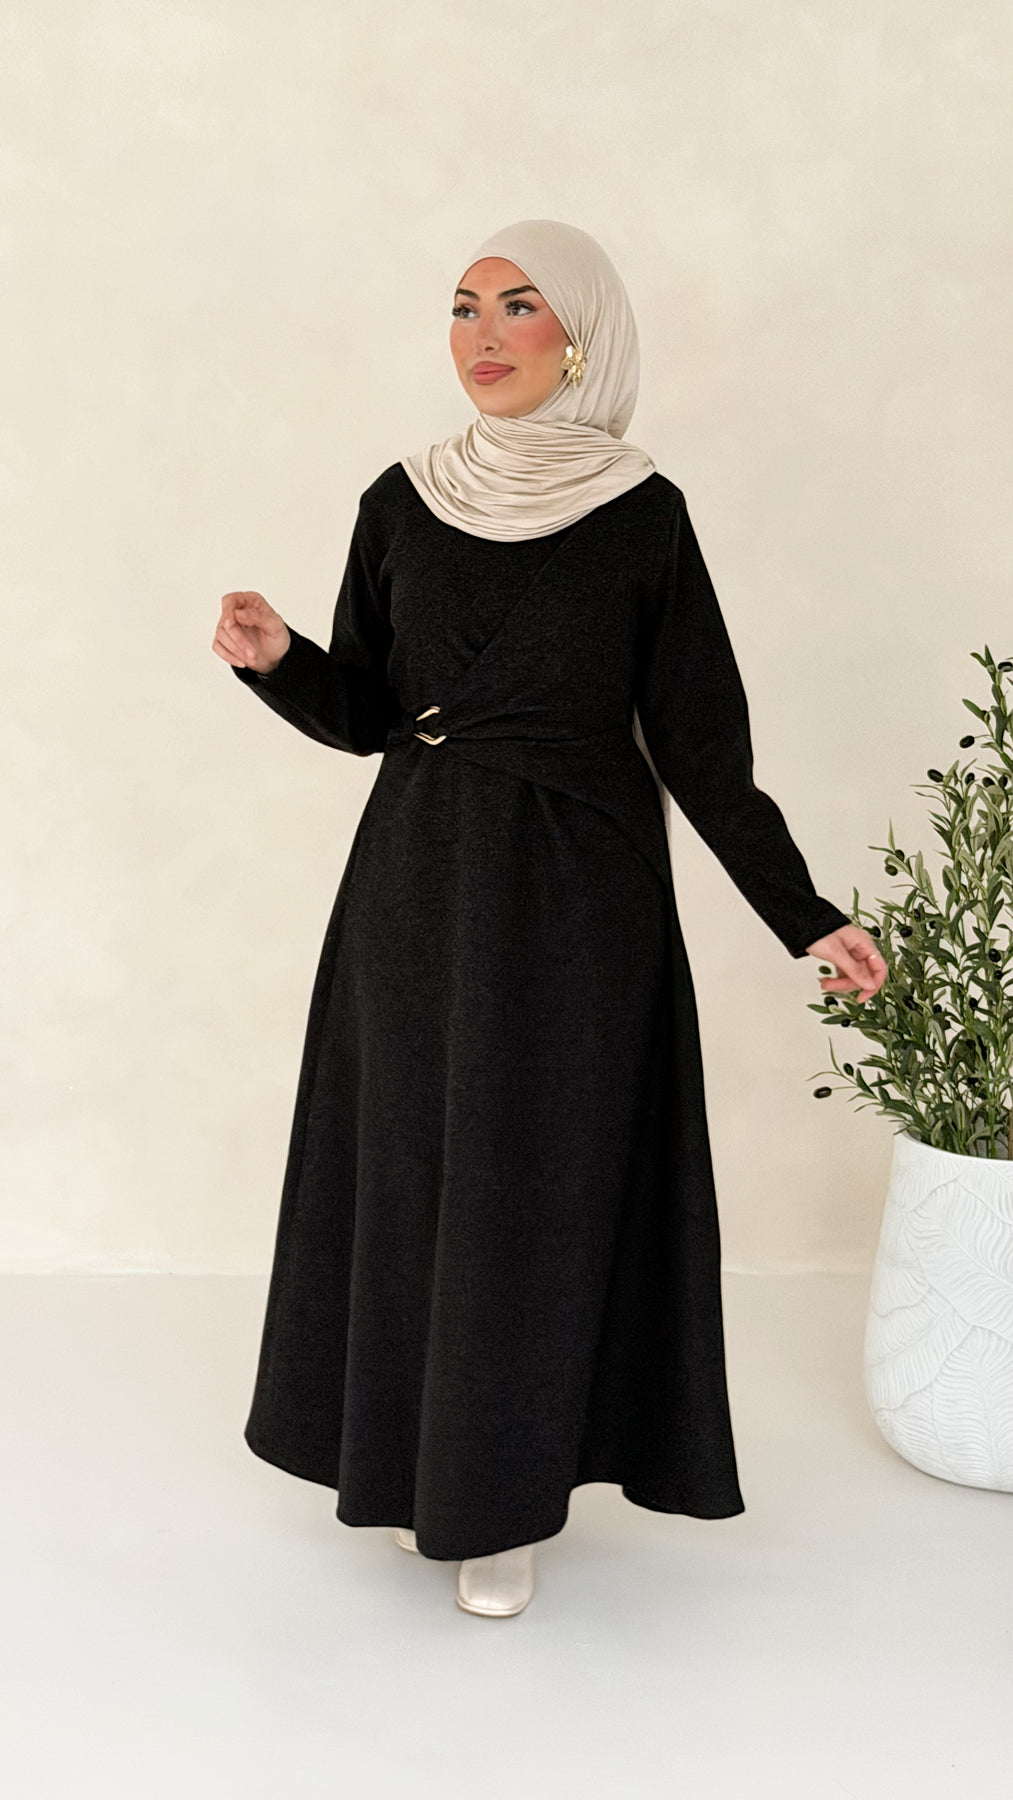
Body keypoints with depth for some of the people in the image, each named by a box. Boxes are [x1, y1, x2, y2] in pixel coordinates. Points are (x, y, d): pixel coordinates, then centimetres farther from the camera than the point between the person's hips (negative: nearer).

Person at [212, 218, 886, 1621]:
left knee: (540, 1182, 2)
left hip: (577, 895, -3)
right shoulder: (402, 502, 4)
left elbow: (699, 737, -3)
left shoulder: (644, 513, -5)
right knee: (413, 1165, 9)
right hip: (419, 887, 3)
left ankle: (507, 1499, 19)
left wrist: (803, 914, -7)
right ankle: (424, 1458, 28)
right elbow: (363, 711, 7)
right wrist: (278, 657, -13)